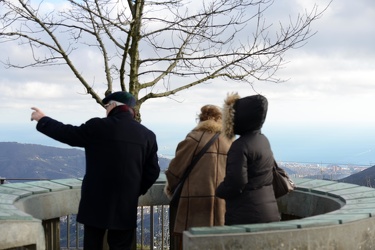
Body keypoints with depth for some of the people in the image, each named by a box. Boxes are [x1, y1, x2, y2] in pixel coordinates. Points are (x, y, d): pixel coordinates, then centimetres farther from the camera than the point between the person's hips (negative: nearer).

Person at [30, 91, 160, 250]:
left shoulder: (98, 127, -8)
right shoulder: (147, 135, 2)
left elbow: (66, 134, 2)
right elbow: (152, 171, 5)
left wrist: (43, 120, 17)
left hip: (96, 203, -2)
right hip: (126, 207, 3)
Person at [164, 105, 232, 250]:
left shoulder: (195, 138, -7)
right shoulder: (228, 141, 8)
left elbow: (176, 168, -4)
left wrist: (170, 188, 13)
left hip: (195, 205, -5)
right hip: (221, 204, 5)